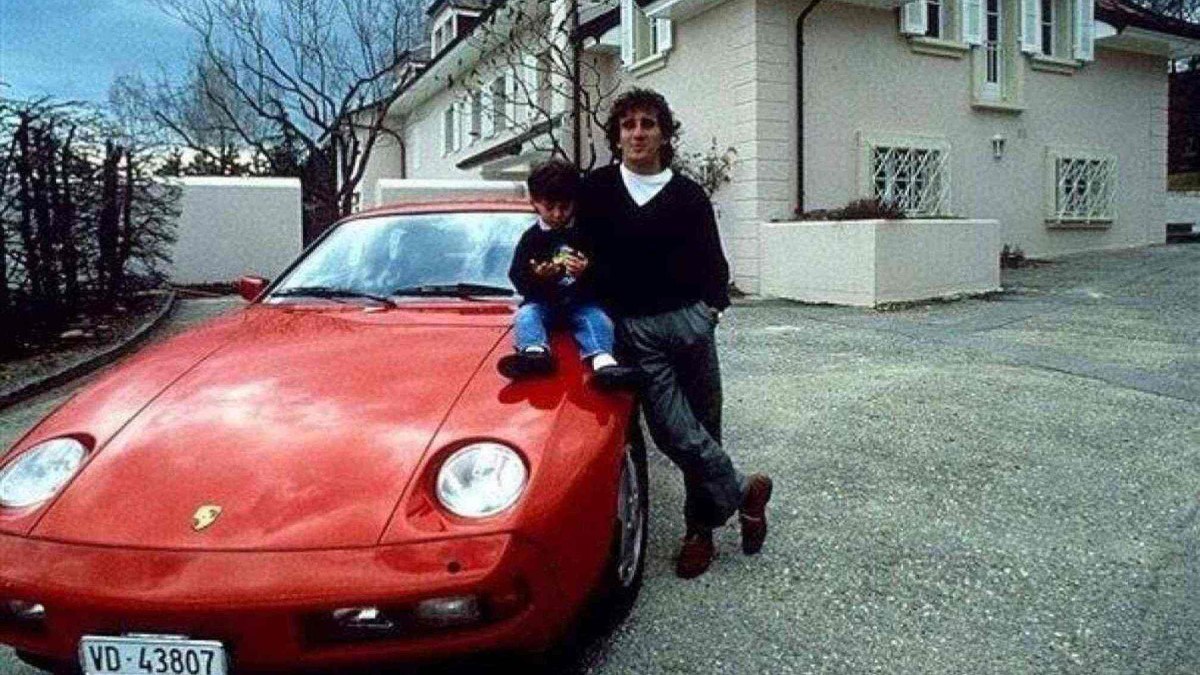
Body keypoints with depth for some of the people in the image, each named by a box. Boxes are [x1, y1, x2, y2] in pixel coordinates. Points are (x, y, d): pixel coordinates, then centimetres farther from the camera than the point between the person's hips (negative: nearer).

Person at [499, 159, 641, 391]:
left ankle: (602, 359, -54)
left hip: (582, 301, -1)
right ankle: (535, 352, -56)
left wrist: (587, 271, -23)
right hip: (542, 301, 1)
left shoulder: (586, 233, 3)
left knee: (598, 317, -26)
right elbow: (517, 279, -3)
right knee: (525, 314, -26)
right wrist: (536, 277, -26)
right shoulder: (531, 238, 4)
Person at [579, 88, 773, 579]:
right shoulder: (597, 189, 8)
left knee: (704, 428, 6)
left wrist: (714, 305, 0)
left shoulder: (687, 194, 9)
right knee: (674, 432, -9)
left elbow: (712, 261, 12)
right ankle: (745, 491, 12)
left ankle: (701, 529, 23)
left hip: (688, 319, 1)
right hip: (635, 329, -1)